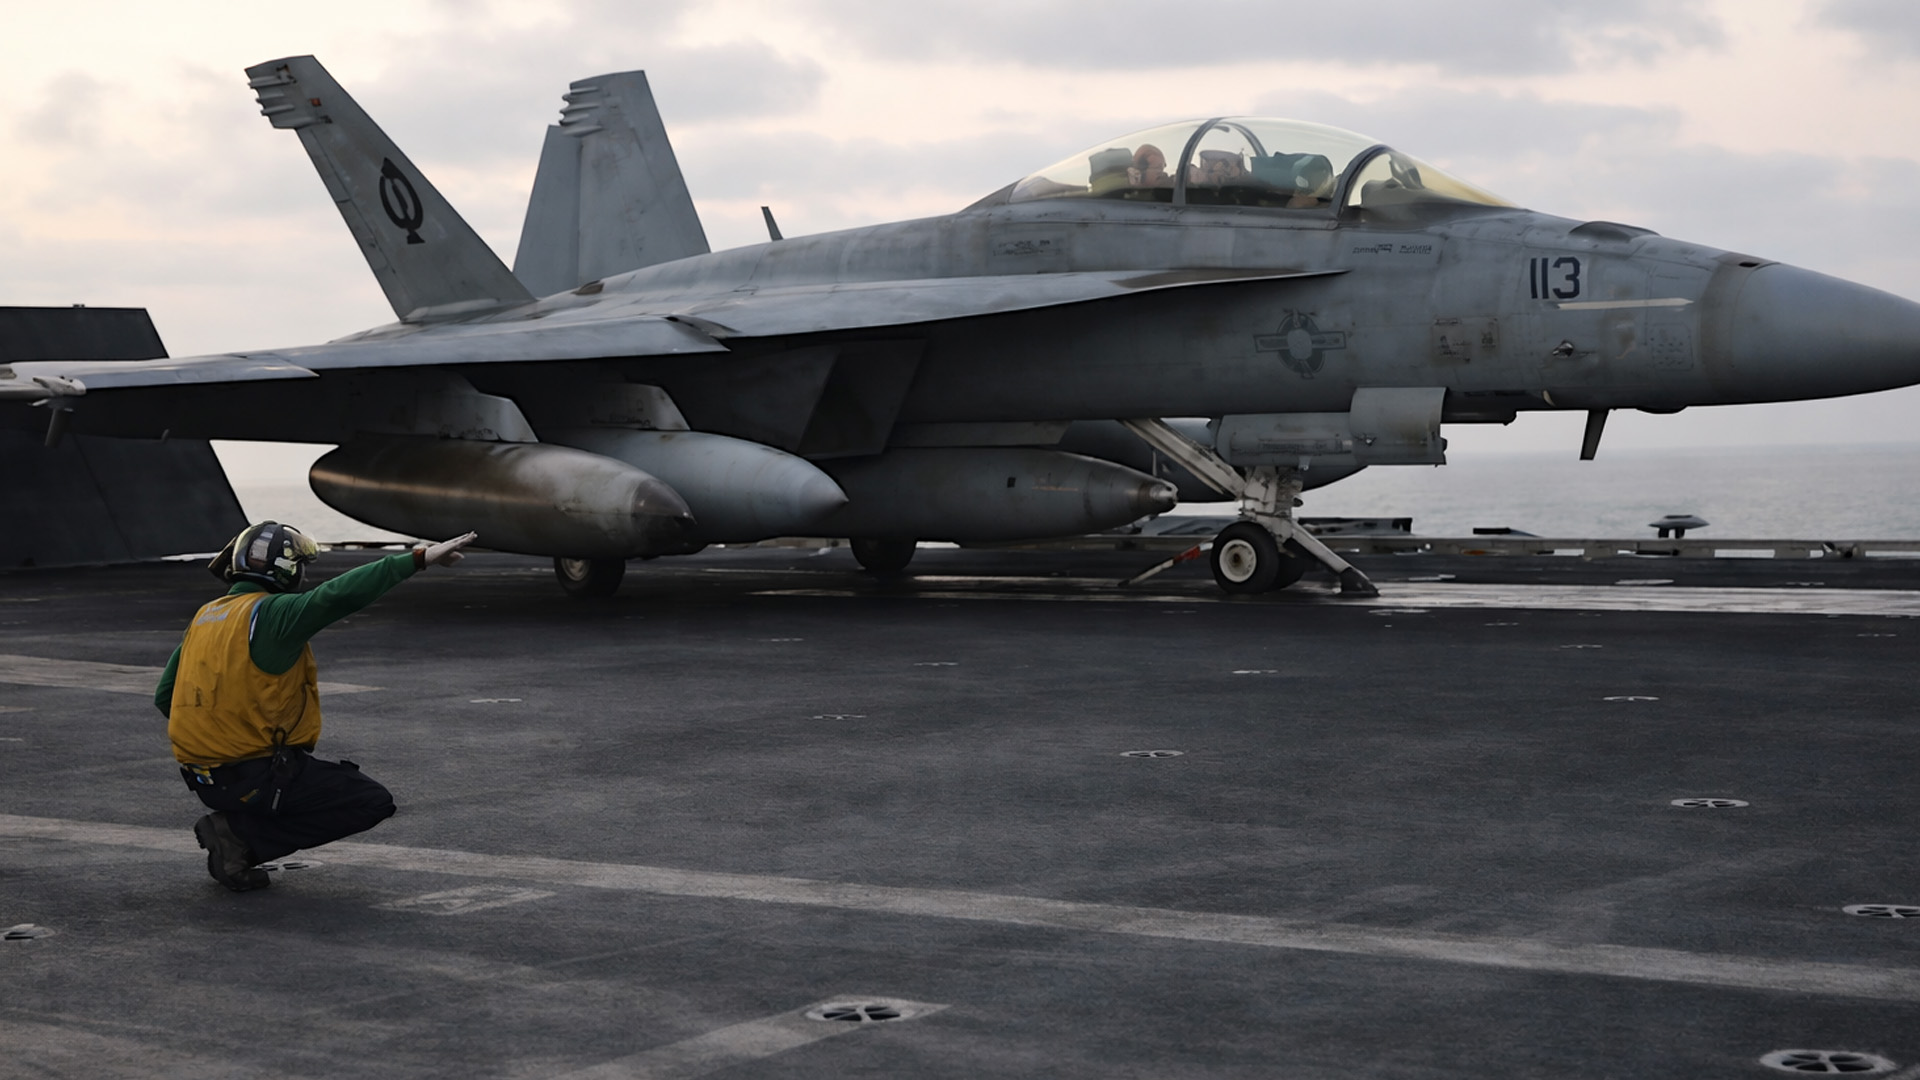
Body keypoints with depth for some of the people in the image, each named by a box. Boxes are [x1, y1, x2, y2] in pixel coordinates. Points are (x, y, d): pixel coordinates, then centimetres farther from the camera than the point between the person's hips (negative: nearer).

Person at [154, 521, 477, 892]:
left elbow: (164, 697, 15)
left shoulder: (205, 617, 11)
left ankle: (235, 821, 11)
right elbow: (339, 595, -30)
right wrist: (419, 558, -30)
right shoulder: (271, 614, -14)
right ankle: (241, 834, -6)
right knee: (374, 802, -3)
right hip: (252, 776, -9)